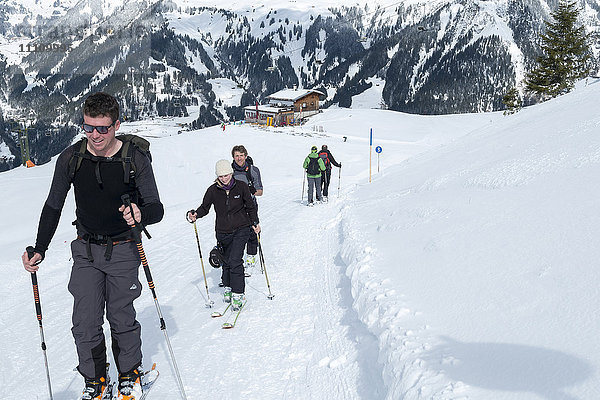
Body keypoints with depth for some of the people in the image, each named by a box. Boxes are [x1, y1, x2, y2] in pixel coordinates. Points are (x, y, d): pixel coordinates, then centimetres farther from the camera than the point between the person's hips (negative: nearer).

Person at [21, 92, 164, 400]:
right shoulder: (70, 159, -7)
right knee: (85, 323, 1)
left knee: (121, 319, 4)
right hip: (86, 250, 2)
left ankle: (129, 375, 30)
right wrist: (39, 249, -6)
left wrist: (140, 215, -36)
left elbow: (157, 208, -12)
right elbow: (53, 207, 4)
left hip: (123, 250, -2)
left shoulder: (135, 159, -14)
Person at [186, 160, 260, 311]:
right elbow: (204, 208, 2)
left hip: (241, 229, -2)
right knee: (227, 261, 11)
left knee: (235, 260, -13)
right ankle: (228, 287, 34)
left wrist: (255, 223, 7)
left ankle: (238, 294, -5)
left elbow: (250, 206, 7)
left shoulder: (241, 187, -5)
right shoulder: (213, 190, -4)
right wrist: (194, 215, -18)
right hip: (223, 232, 2)